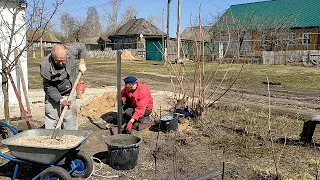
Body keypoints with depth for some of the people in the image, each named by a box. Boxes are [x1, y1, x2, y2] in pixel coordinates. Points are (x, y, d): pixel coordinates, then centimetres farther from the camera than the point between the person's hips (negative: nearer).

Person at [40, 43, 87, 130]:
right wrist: (60, 100, -24)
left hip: (69, 95, 3)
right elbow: (48, 87, -16)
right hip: (53, 97, -2)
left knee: (71, 126, 6)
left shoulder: (71, 53, -16)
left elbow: (81, 47, 6)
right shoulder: (45, 67, -24)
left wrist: (82, 63, 1)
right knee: (51, 124, 2)